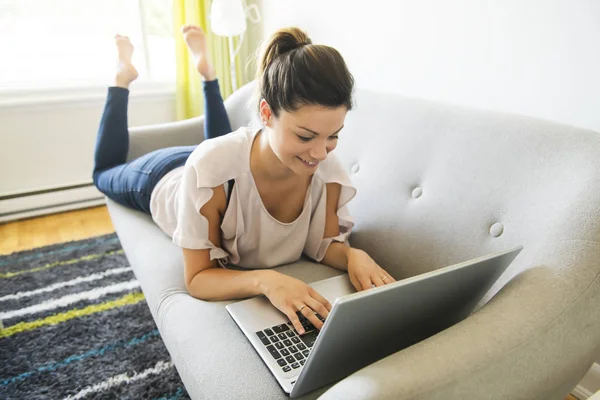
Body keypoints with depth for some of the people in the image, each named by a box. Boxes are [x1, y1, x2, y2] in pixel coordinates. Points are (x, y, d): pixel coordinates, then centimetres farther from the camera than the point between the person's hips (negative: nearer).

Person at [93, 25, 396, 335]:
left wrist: (353, 256, -43)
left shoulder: (327, 169, -36)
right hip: (163, 179, -2)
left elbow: (323, 243, -22)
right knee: (105, 171, 34)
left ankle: (204, 68, 45)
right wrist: (265, 280, -57)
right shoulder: (210, 165, -48)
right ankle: (124, 74, 42)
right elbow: (197, 279, -39)